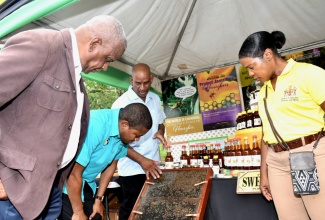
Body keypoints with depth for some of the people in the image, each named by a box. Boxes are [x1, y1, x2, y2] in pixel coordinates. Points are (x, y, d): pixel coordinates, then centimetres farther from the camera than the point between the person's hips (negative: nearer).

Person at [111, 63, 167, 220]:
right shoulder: (121, 103, -13)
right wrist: (142, 161, -22)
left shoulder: (155, 99, 4)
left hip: (153, 164, 5)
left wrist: (160, 132, -7)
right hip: (132, 168, -5)